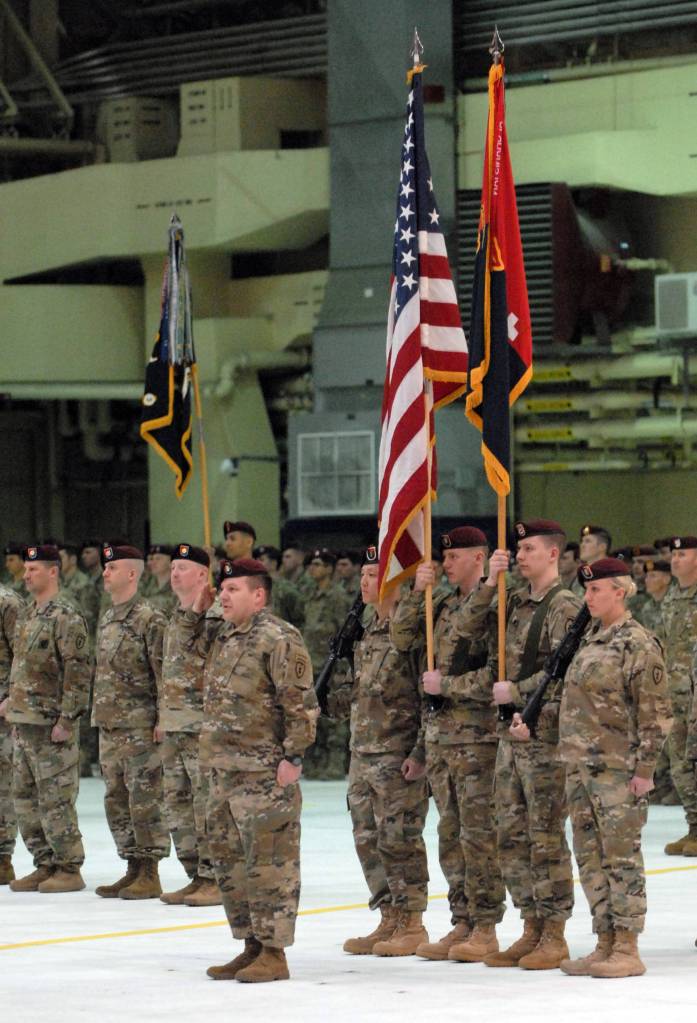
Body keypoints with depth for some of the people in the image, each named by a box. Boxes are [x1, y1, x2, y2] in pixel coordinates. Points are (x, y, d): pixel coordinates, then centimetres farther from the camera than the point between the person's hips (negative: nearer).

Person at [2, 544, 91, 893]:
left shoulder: (66, 618, -12)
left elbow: (78, 672, -16)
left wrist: (67, 720, -18)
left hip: (51, 726, -9)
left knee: (55, 799, -5)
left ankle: (69, 869, 4)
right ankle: (45, 865, 20)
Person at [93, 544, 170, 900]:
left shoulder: (150, 619, -10)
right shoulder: (106, 619, 17)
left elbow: (164, 673, -13)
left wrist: (163, 720, -16)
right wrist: (98, 715, 21)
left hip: (140, 727, -9)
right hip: (109, 726, 9)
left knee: (144, 800, -6)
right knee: (116, 801, 10)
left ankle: (150, 874, -2)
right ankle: (133, 869, 17)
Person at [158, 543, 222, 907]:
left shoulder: (216, 617, -12)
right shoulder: (175, 618, 18)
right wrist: (162, 717, 23)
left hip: (204, 727, -10)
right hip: (173, 729, 10)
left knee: (208, 806, -7)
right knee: (178, 805, 12)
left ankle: (215, 880, -1)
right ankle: (196, 877, 19)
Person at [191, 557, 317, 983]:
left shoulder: (279, 639, -12)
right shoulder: (225, 638, 16)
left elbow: (301, 703, -15)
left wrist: (293, 757, -18)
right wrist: (196, 612, 22)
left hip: (265, 773, -10)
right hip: (224, 771, 10)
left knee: (269, 862, -6)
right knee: (229, 860, 13)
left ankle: (274, 953, -1)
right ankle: (251, 945, 22)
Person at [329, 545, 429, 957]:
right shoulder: (368, 627, 15)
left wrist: (421, 753, -18)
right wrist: (341, 696, 8)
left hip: (398, 754, -9)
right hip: (363, 752, 9)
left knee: (399, 838, -4)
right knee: (369, 838, 11)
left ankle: (412, 924, 5)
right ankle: (389, 920, 20)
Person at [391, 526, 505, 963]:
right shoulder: (444, 602, 14)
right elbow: (402, 637, 13)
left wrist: (447, 685, -11)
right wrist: (417, 593, 0)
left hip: (479, 734, -8)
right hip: (440, 731, 8)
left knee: (480, 832, -5)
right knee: (450, 832, 11)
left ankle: (485, 928, 0)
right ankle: (462, 923, 17)